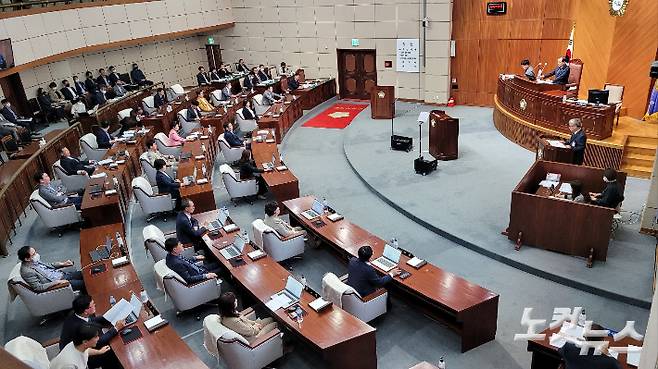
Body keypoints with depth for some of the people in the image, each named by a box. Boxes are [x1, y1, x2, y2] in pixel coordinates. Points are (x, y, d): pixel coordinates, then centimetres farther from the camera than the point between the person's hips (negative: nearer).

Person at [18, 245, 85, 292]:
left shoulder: (34, 261, 2)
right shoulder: (27, 271, -22)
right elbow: (38, 287, -23)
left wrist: (62, 264, 6)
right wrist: (56, 282, -26)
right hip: (56, 284, -8)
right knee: (83, 283, -17)